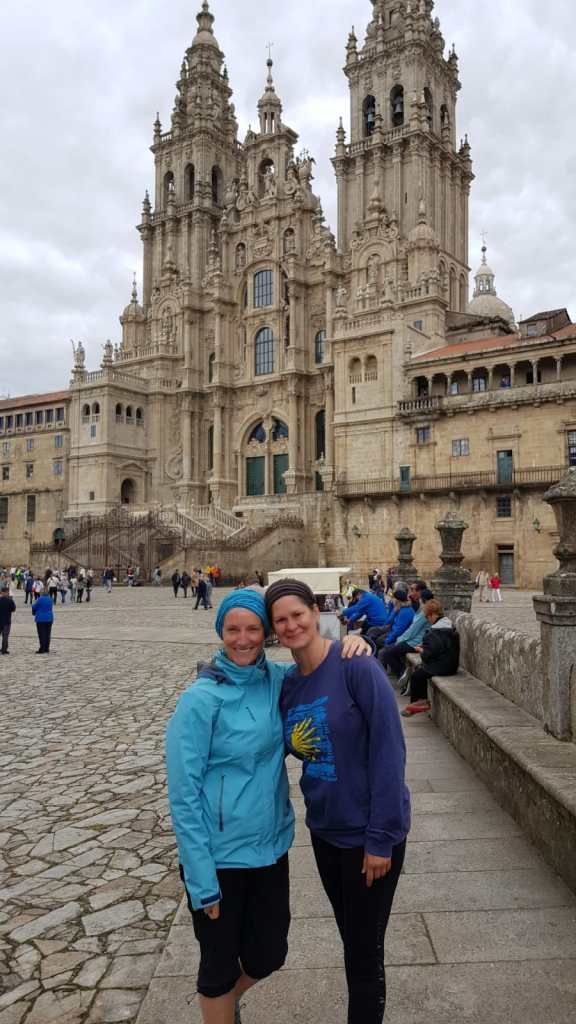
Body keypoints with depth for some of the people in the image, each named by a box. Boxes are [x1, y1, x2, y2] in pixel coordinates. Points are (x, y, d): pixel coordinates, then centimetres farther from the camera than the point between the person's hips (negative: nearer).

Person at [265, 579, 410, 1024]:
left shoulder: (356, 666, -21)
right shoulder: (288, 684, -1)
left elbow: (389, 751, -21)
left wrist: (381, 837, -19)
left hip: (369, 833, -6)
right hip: (325, 830, 6)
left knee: (365, 953, 10)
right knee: (351, 940, 24)